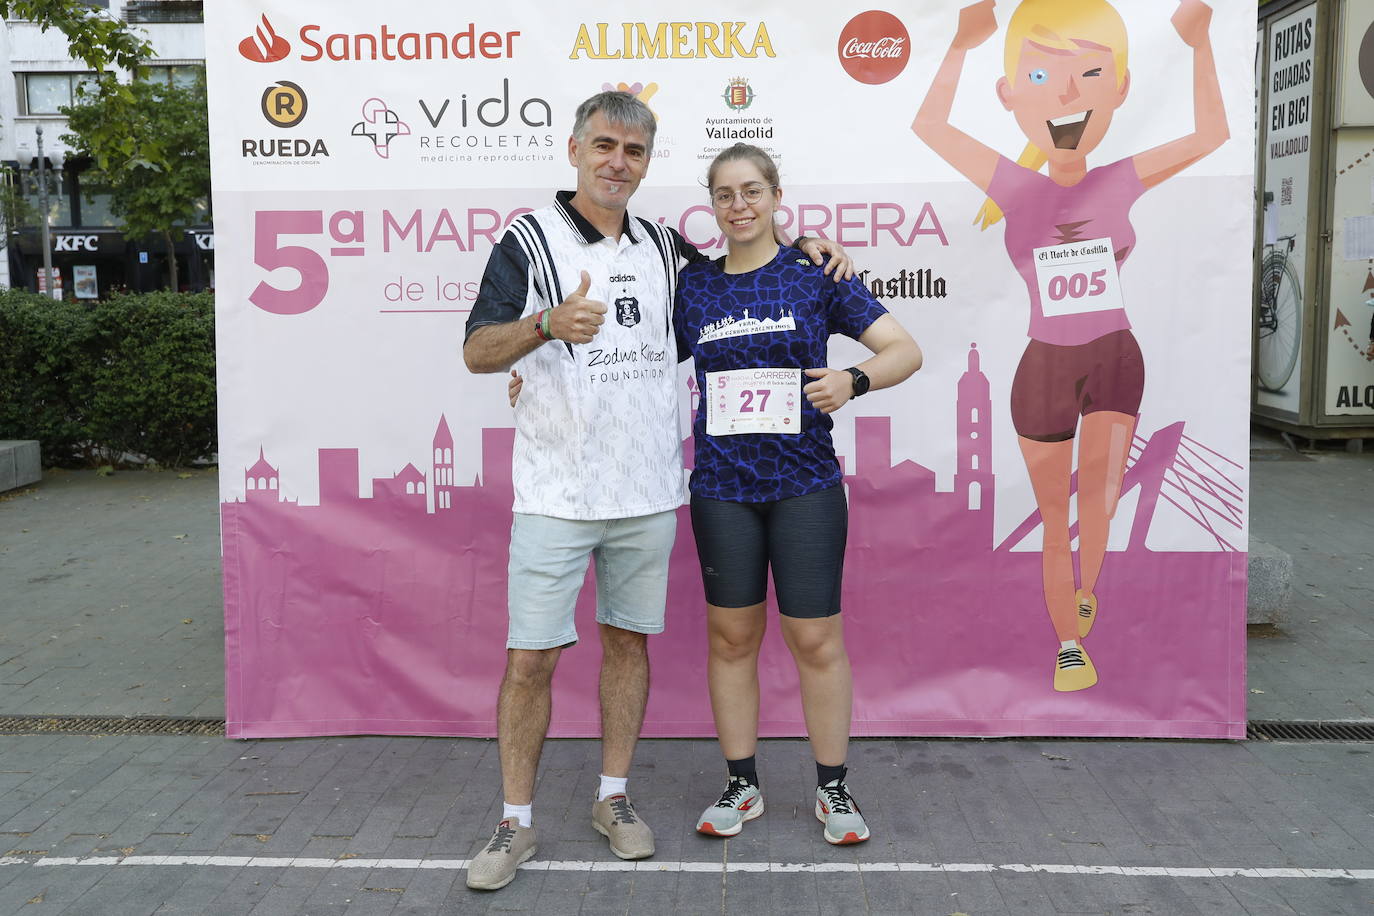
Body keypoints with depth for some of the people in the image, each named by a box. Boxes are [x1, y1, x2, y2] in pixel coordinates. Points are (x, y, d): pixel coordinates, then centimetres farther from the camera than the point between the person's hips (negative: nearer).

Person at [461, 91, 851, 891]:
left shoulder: (664, 247, 11)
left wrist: (803, 245, 10)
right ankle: (517, 822, 12)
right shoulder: (530, 240, -4)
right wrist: (548, 324, -32)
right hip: (556, 491, -4)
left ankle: (614, 797, 26)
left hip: (648, 490, 4)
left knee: (629, 640, 11)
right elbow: (477, 351, -12)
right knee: (531, 658, -2)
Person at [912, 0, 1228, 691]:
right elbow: (929, 126, -7)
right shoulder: (1018, 189, -8)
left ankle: (1086, 584, 13)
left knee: (1101, 495, -19)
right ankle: (1068, 645, 26)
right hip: (1045, 368, 0)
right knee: (1056, 524, 7)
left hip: (1115, 359, 1)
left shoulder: (1121, 182, -4)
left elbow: (1211, 134, 0)